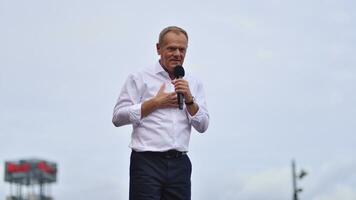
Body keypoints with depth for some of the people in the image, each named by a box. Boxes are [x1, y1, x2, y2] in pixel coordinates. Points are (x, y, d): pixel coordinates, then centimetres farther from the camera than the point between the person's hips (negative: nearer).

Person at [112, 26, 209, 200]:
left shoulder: (193, 84, 16)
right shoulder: (139, 79, 3)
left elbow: (203, 126, 11)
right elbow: (118, 117, -4)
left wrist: (189, 99, -4)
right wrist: (155, 103, -6)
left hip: (180, 164, 4)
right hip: (147, 162, -4)